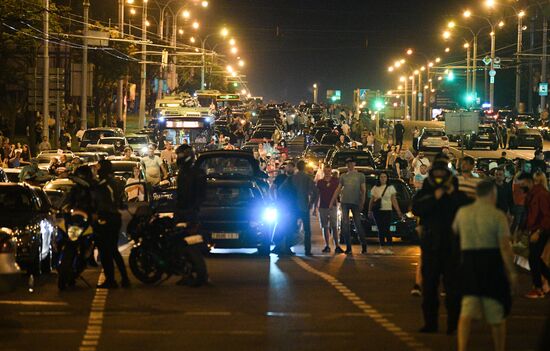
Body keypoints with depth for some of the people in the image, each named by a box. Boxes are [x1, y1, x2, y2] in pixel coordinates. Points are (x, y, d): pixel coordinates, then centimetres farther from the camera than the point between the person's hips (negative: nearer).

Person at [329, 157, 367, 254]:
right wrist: (332, 202, 9)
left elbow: (363, 190, 4)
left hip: (355, 203, -3)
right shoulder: (343, 176, 15)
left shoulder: (360, 175, 8)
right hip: (344, 202, 3)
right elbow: (338, 189, 16)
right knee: (345, 225, -3)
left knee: (358, 225, -4)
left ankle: (364, 246, 5)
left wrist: (362, 202, -7)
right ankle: (348, 247, 0)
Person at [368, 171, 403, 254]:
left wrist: (398, 211, -1)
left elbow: (394, 201, 6)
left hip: (387, 210, -3)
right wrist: (370, 210, 6)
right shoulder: (375, 188, 14)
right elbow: (371, 200, 15)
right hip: (377, 211, 3)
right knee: (380, 229, 2)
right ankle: (382, 247, 7)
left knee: (386, 229, -10)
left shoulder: (390, 188, 8)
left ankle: (389, 248, -10)